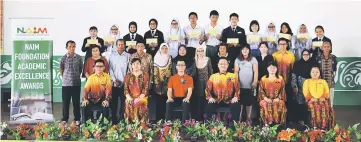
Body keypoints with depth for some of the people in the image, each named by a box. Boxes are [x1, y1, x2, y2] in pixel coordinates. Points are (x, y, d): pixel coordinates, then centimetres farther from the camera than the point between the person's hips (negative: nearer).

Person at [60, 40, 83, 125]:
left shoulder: (79, 58, -1)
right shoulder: (63, 58, -3)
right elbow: (61, 70, 8)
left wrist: (77, 76, 9)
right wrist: (64, 78, 10)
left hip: (76, 83, 1)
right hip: (66, 84, 0)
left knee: (76, 102, 8)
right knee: (65, 102, 6)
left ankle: (77, 119, 19)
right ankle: (64, 119, 18)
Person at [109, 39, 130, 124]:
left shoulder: (128, 56, 4)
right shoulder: (112, 55, 8)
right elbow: (110, 69, 4)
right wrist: (114, 80, -5)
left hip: (125, 83, -1)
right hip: (114, 83, 1)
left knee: (124, 102, -1)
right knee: (114, 102, 3)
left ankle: (123, 119, 7)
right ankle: (114, 121, 10)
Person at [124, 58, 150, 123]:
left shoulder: (145, 75, 7)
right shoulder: (128, 76, 13)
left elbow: (146, 89, -2)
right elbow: (126, 89, 5)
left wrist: (139, 98, -14)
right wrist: (129, 98, -12)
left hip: (141, 97, -2)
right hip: (130, 98, 2)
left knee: (138, 103, -28)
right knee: (128, 103, -24)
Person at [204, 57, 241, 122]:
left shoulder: (233, 76, 13)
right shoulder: (213, 76, 14)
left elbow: (237, 88, 7)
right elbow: (208, 89, 9)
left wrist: (236, 97, -10)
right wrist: (210, 97, -8)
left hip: (229, 101, 0)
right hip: (216, 101, 0)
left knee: (236, 106, -30)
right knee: (209, 107, -28)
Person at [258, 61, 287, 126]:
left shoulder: (280, 79, 9)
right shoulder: (263, 79, 8)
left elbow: (282, 90, 5)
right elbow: (261, 90, 4)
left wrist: (278, 98, -12)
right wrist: (265, 98, -13)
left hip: (277, 99, 1)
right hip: (267, 99, 0)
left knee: (281, 104, -31)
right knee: (264, 104, -33)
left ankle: (278, 123, -25)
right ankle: (267, 123, -29)